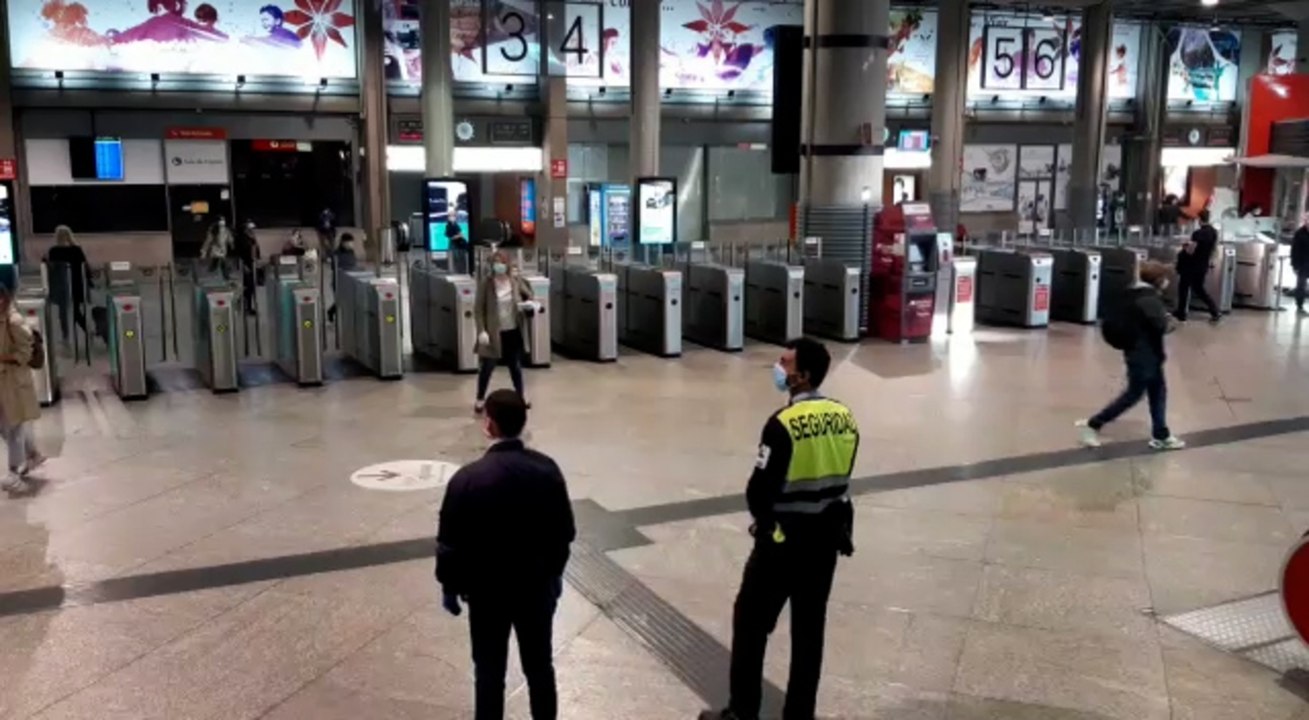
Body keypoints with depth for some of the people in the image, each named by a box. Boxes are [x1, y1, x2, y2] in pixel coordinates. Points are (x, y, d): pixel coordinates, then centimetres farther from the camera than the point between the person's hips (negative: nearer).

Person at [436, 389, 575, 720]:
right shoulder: (547, 469, -9)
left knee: (489, 671, 12)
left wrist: (449, 586, 4)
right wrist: (555, 572, 16)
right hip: (537, 585, 3)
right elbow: (564, 530, 1)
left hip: (487, 589, -3)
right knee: (540, 664, 18)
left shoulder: (468, 478, -21)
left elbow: (451, 542, -12)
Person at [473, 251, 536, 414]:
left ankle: (520, 397, 27)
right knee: (487, 366, 4)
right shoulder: (486, 284, -10)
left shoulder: (516, 280, -1)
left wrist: (530, 303, -14)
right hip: (493, 333, -3)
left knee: (516, 366, 14)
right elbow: (478, 309, -9)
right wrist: (481, 331, -17)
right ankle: (480, 399, 18)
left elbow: (529, 296, 11)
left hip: (513, 331, 3)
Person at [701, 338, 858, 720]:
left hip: (783, 540, -6)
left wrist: (764, 520, 2)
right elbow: (839, 478, 7)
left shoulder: (784, 424, -22)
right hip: (827, 538, 6)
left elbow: (759, 489, -18)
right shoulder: (845, 418, -1)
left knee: (751, 622, 9)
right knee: (810, 628, 15)